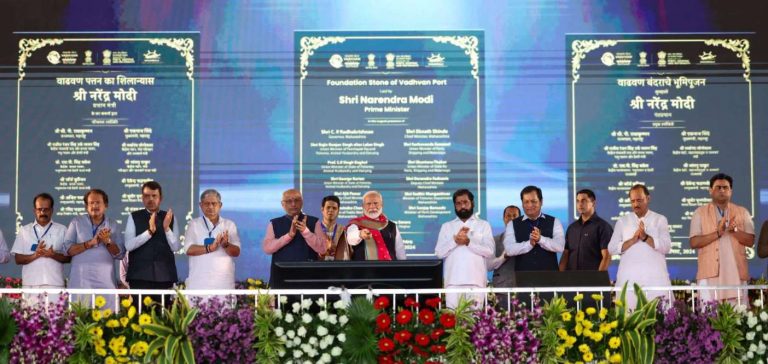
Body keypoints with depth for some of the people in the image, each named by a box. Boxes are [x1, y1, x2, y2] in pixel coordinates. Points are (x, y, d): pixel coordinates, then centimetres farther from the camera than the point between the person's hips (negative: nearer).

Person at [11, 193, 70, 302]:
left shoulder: (62, 230, 10)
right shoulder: (24, 230, 12)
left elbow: (68, 257, 8)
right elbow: (18, 259, 7)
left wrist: (53, 255, -12)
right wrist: (34, 255, -11)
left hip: (55, 284, 0)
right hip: (30, 285, 1)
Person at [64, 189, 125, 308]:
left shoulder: (113, 225, 10)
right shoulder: (76, 222, 7)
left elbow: (120, 254, 4)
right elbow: (67, 249, -3)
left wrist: (108, 241, -13)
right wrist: (90, 243, -14)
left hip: (106, 281, 1)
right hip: (80, 280, -1)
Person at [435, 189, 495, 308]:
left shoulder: (483, 225, 12)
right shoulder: (446, 226, 16)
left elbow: (489, 251, 0)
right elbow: (439, 252, 5)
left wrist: (469, 242, -12)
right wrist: (455, 240, -9)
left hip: (475, 280, -1)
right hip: (453, 280, 1)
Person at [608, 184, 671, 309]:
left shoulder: (660, 220, 9)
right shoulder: (622, 221, 12)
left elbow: (666, 247, -2)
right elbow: (612, 248, 3)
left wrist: (645, 237, -14)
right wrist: (633, 240, -10)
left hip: (655, 279, -1)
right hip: (628, 279, 1)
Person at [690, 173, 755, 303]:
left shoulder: (742, 212, 13)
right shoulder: (700, 213, 7)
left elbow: (750, 241, 5)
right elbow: (694, 242, -2)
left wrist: (734, 230, -13)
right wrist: (717, 233, -14)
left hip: (736, 273, 2)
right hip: (710, 273, -2)